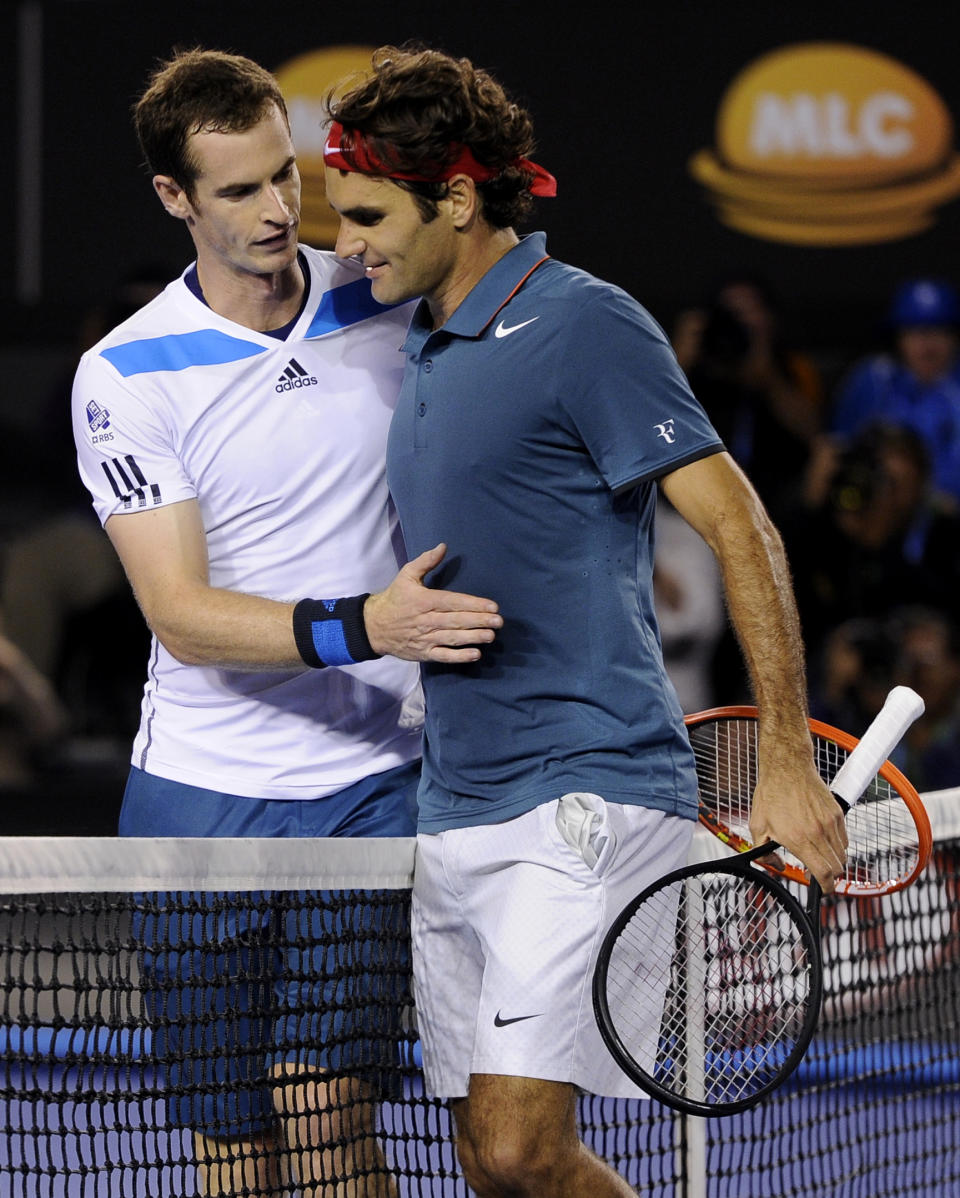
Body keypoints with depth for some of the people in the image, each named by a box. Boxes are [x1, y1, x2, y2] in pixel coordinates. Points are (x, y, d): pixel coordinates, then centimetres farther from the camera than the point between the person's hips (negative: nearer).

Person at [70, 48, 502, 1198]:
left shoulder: (388, 302, 2)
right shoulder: (125, 377, -6)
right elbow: (183, 617, -15)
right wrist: (362, 626, -30)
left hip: (374, 784, 1)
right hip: (204, 799, -1)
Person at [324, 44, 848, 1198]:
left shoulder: (585, 325, -9)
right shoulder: (424, 349, 16)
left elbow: (738, 530, -12)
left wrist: (786, 760, -18)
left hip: (585, 800, -9)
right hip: (452, 819, 9)